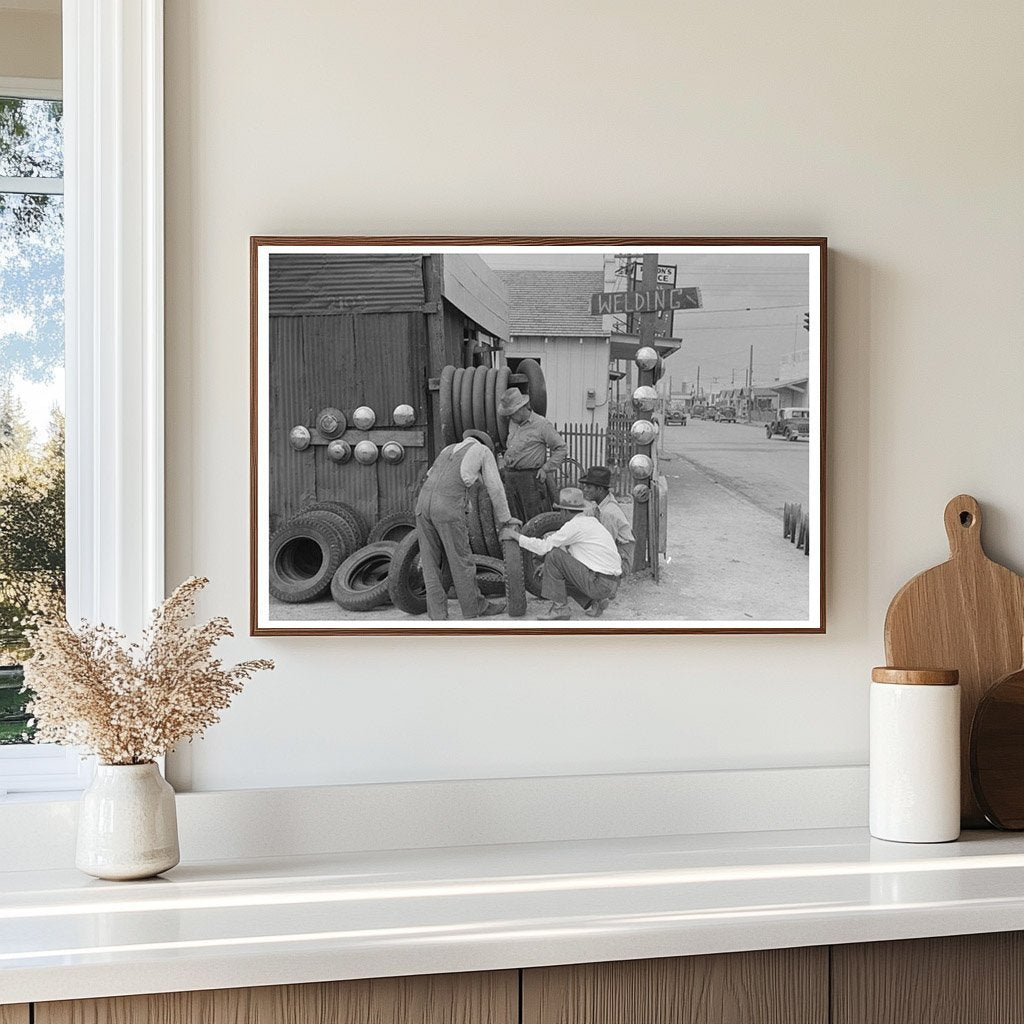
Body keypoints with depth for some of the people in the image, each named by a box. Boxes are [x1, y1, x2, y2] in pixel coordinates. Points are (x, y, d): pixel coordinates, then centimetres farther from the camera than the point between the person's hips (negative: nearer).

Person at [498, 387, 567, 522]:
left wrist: (546, 468, -10)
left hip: (531, 477, -6)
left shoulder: (541, 424, -6)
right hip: (510, 476, 7)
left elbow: (561, 448, -4)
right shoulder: (512, 423, 13)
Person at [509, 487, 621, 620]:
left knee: (554, 555, -8)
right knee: (560, 574, 25)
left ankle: (559, 608, -4)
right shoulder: (591, 521, 17)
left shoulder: (575, 524, -11)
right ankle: (593, 603, 12)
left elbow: (544, 547, -11)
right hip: (611, 584, 9)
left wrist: (517, 536, 0)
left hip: (599, 583, -9)